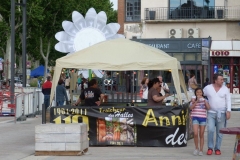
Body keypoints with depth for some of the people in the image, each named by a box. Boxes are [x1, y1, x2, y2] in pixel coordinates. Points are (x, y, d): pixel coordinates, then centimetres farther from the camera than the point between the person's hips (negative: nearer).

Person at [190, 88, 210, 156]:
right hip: (195, 118, -1)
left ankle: (201, 150, 11)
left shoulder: (205, 101, 8)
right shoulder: (193, 100, 5)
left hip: (203, 118, 1)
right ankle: (196, 148, 7)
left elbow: (208, 108, -6)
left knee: (201, 135, 5)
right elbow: (191, 107, -10)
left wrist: (204, 101, -14)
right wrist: (196, 101, -16)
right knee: (195, 134, -13)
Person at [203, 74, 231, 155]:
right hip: (211, 113, -1)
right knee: (210, 130, -10)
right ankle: (210, 148, 4)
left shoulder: (225, 89, 0)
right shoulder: (207, 88, -1)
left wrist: (228, 111, -9)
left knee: (219, 131, 4)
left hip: (221, 113, 1)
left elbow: (228, 100, 0)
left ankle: (217, 148, 14)